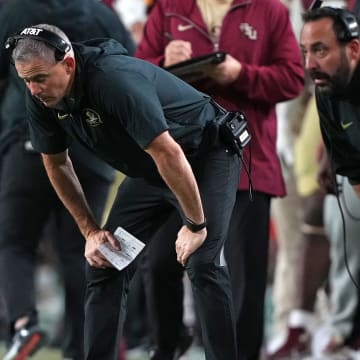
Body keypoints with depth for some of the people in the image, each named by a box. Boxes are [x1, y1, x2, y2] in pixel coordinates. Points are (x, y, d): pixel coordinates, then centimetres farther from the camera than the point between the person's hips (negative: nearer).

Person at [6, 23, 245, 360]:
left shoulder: (114, 81, -37)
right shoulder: (41, 98, -13)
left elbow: (169, 154, -36)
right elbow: (56, 164, 4)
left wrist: (196, 225, -28)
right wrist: (90, 230, 0)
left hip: (207, 156, -7)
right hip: (149, 171, 7)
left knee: (201, 263, -23)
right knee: (103, 262, -1)